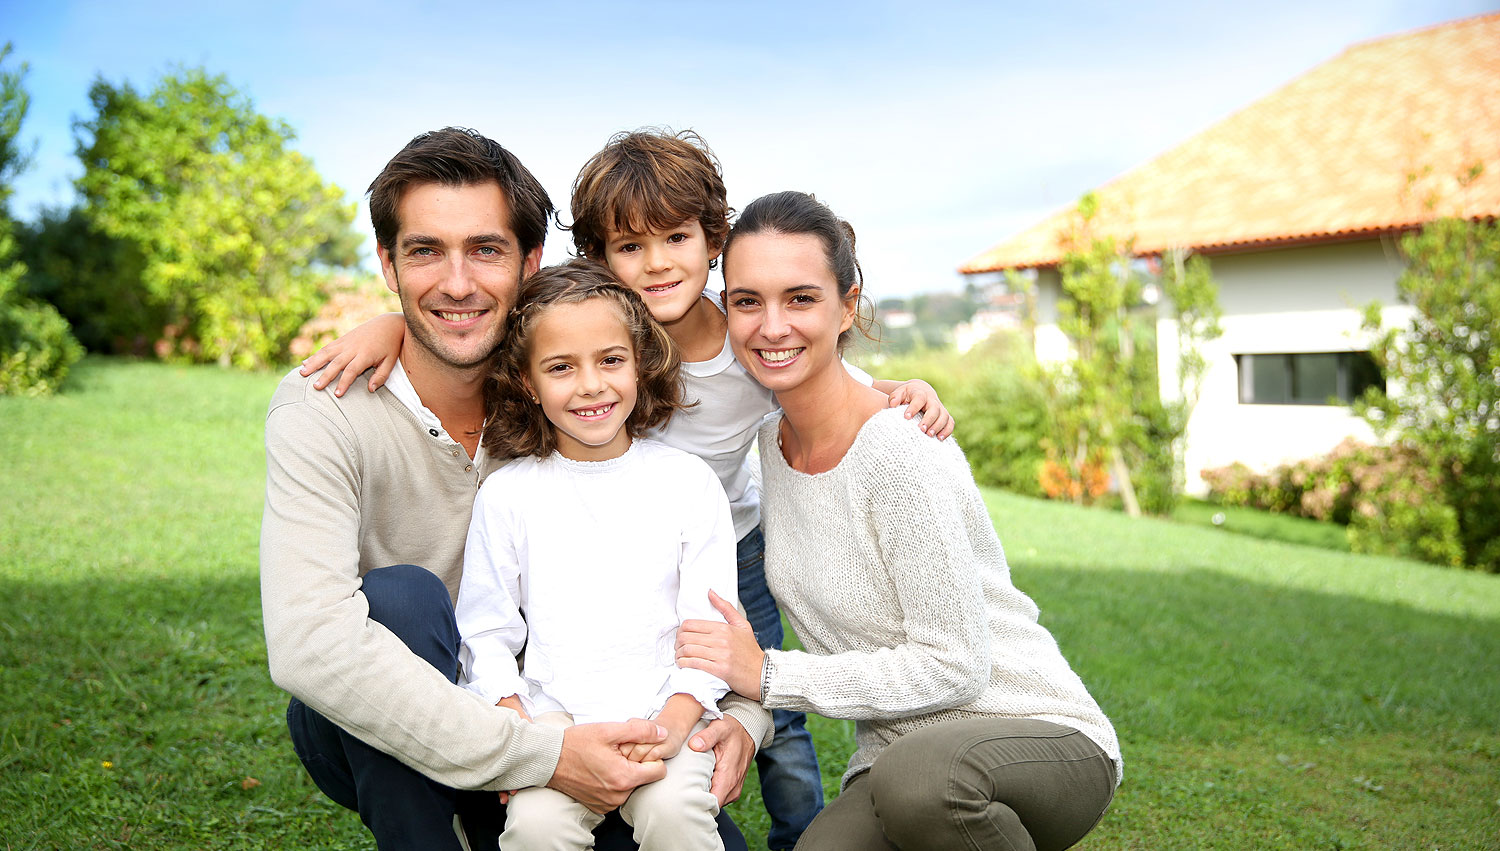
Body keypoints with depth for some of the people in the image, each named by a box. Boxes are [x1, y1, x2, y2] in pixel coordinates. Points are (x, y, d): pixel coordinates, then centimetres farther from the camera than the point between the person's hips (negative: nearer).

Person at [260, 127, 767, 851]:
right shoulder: (322, 409, -21)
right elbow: (306, 644, -35)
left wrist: (745, 713, -19)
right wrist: (540, 755, -37)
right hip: (368, 736, -3)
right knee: (400, 598, -32)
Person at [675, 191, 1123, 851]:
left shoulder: (901, 454, -21)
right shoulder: (771, 441, 3)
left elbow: (955, 667, -20)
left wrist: (768, 674, -17)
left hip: (1045, 738, -5)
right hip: (898, 753, 6)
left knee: (916, 777, -38)